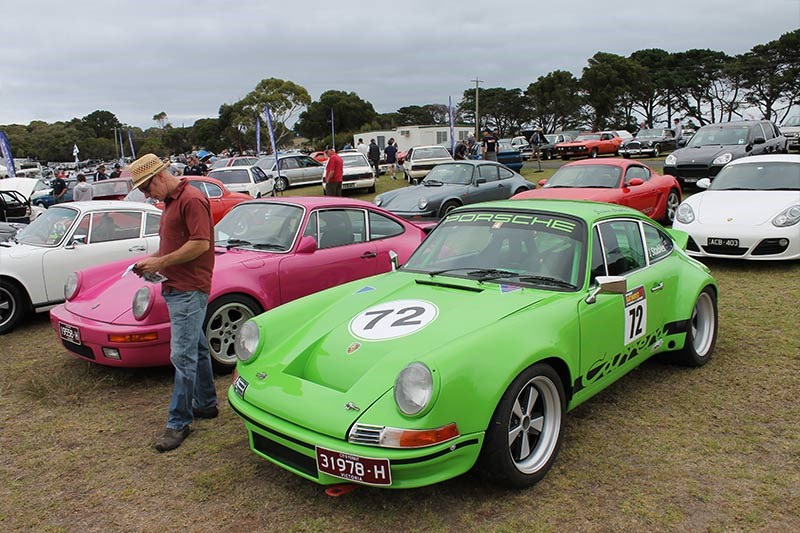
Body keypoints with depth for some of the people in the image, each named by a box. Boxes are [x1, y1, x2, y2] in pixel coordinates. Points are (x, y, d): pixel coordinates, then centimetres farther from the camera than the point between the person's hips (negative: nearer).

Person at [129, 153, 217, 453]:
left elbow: (201, 243, -21)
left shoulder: (192, 200, -14)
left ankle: (178, 422, 0)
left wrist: (162, 262, -16)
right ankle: (206, 404, 28)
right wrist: (151, 260, 8)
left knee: (183, 355, -7)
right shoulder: (171, 202, 18)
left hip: (189, 290, -11)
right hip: (175, 288, 11)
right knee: (197, 349, 17)